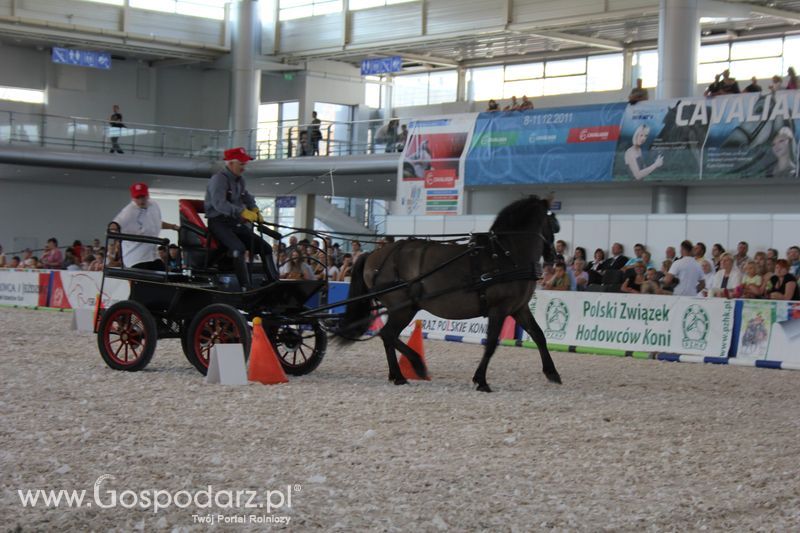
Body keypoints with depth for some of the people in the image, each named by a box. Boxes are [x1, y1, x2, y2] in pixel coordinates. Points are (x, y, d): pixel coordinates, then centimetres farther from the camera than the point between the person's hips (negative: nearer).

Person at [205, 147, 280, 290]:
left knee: (265, 247, 0)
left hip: (235, 223, 9)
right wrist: (243, 212, -36)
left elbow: (247, 197, 26)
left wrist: (254, 210, 2)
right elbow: (219, 203, -27)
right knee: (238, 248, -34)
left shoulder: (239, 180, 15)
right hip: (219, 223, -9)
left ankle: (274, 282, 3)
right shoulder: (218, 179, -13)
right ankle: (245, 287, -36)